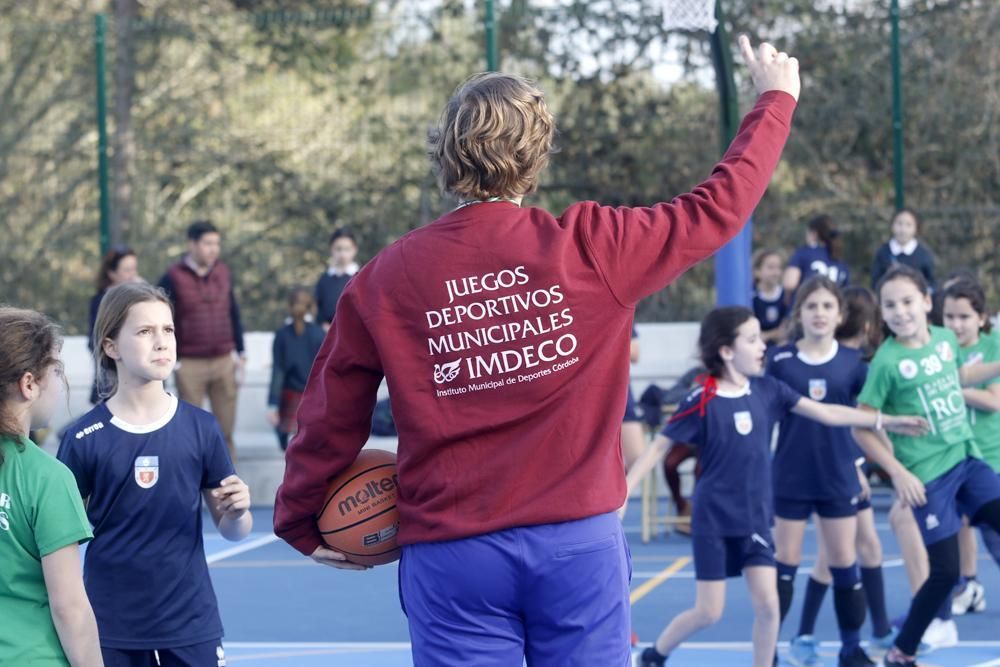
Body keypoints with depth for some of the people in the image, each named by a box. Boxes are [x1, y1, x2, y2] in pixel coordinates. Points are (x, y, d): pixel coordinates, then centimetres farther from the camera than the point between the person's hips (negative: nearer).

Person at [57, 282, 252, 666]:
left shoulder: (200, 429, 0)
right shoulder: (84, 439, -4)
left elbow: (231, 531, 7)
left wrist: (237, 512, -15)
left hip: (191, 626, 1)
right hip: (110, 632, -1)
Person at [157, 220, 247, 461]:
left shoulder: (223, 273, 8)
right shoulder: (173, 278, -6)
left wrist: (241, 353, 13)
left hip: (224, 360, 4)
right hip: (190, 365, -4)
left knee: (225, 426, 5)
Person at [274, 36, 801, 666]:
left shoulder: (384, 280, -2)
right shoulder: (589, 247, -4)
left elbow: (330, 419, 5)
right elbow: (718, 207, 8)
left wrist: (300, 523, 21)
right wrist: (776, 98, 24)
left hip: (451, 556, 0)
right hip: (581, 542, 0)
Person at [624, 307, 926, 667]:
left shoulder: (767, 390, -1)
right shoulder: (702, 401, -14)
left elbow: (826, 413, 4)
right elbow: (658, 447, -9)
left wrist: (886, 421, 2)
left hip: (755, 518, 4)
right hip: (713, 520, -4)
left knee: (767, 604, -5)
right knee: (708, 612, 0)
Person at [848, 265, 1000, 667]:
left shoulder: (946, 339, 2)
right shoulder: (887, 362, -15)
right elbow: (861, 428, -11)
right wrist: (898, 472, -16)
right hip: (927, 475, -6)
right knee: (945, 571, -5)